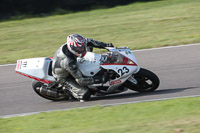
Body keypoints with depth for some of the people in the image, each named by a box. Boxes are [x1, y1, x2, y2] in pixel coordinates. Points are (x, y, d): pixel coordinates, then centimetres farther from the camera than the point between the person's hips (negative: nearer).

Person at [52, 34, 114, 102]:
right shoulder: (68, 62, -43)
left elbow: (88, 41, -6)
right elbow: (81, 80, -36)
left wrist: (105, 45, -11)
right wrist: (95, 80, -36)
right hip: (64, 78, -8)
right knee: (85, 94, -23)